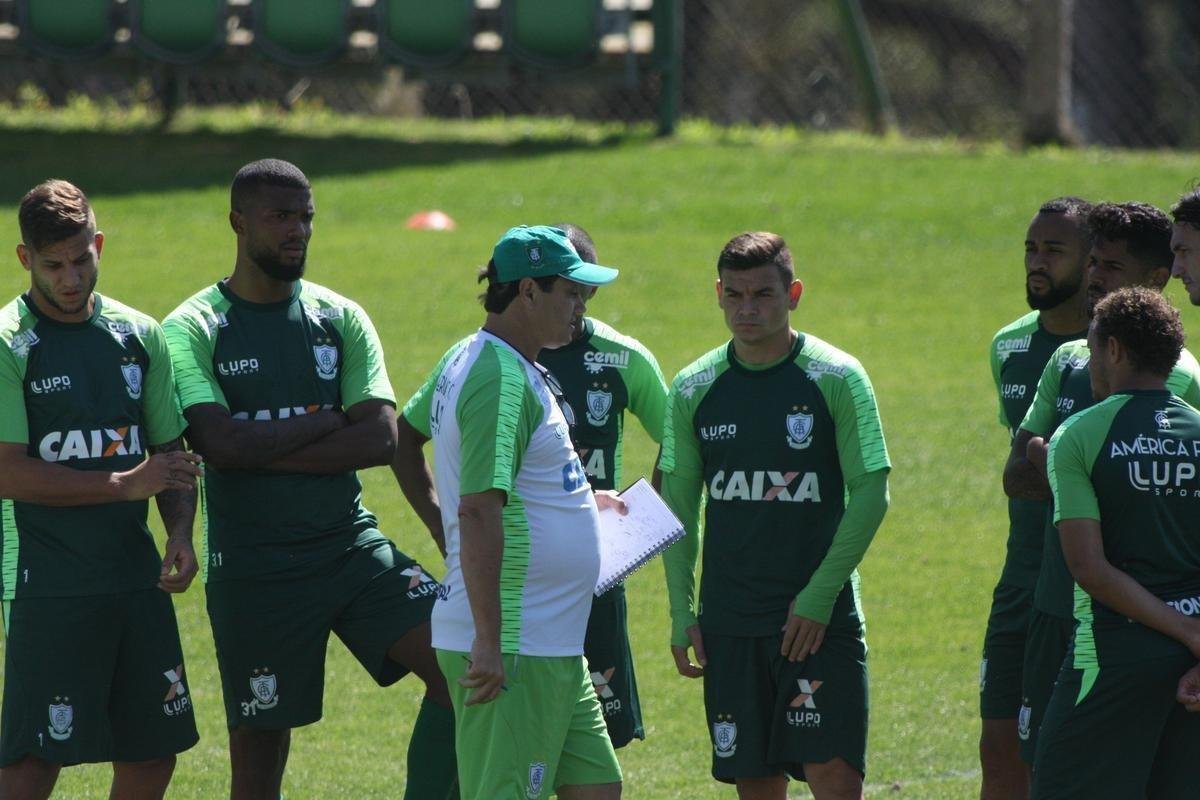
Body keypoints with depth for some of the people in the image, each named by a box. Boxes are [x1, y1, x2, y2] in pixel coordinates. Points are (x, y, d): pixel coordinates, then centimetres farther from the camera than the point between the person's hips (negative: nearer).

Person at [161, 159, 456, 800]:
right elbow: (221, 445, -18)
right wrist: (327, 423, -8)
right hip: (254, 571, -3)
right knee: (259, 744, 1)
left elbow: (380, 439, -5)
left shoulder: (340, 319, 7)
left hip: (352, 548, 3)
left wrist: (267, 451, -13)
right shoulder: (193, 328, -3)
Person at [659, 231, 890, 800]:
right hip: (728, 620, 3)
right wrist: (681, 614, 3)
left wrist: (819, 597, -12)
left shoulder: (836, 379, -5)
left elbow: (871, 493, -6)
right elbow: (678, 505, 10)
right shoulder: (693, 388, 5)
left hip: (820, 618, -3)